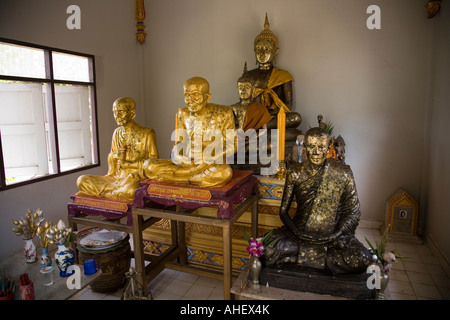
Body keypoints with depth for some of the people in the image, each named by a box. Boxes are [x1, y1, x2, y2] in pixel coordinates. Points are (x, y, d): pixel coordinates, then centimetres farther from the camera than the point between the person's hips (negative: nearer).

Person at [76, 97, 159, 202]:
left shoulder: (147, 134, -4)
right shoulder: (117, 133, 14)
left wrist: (129, 163, -13)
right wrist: (115, 156, -3)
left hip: (136, 179, -5)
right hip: (117, 178, 5)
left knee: (131, 190, -41)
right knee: (81, 180, -11)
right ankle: (120, 190, -15)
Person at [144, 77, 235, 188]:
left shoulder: (223, 114, -4)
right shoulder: (183, 114, 9)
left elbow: (232, 145, -3)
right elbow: (181, 142, 15)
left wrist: (209, 161, -17)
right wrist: (177, 155, -10)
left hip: (213, 165, -3)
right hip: (186, 163, 4)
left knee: (225, 172, -39)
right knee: (150, 166, -17)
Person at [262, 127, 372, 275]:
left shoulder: (343, 173, -2)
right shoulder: (295, 173, -1)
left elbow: (353, 212, 2)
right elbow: (283, 211, 2)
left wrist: (335, 235, -12)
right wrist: (297, 233, -13)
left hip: (332, 235, 1)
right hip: (300, 233, 0)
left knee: (362, 260, -27)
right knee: (269, 254, -25)